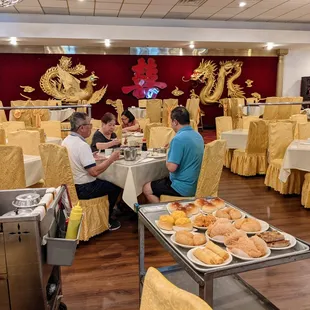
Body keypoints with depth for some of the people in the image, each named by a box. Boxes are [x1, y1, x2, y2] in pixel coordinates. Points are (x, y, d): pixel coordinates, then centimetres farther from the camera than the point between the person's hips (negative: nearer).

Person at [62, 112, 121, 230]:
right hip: (82, 190, -9)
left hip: (70, 185, 9)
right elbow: (94, 172, -29)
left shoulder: (66, 140, 1)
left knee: (105, 182, 28)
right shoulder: (82, 145, -27)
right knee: (115, 187, 10)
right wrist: (111, 159, -18)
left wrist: (91, 157, 14)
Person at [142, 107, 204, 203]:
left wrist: (167, 161, -3)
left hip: (184, 188, -9)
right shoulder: (198, 136, 4)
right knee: (160, 181, 28)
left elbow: (171, 167, -25)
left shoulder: (179, 139, -23)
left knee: (147, 188, 7)